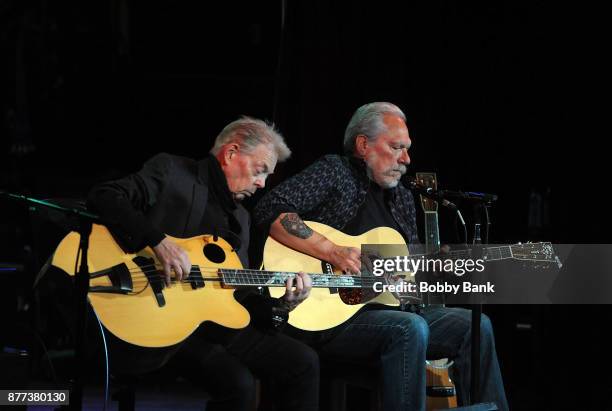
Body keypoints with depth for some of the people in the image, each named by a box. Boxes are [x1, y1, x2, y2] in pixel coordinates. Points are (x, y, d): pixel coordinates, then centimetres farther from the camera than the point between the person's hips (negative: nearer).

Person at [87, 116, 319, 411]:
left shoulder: (240, 217, 20)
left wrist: (282, 303, 0)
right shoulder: (171, 172, -2)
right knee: (238, 383, -27)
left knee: (304, 363, 0)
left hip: (217, 321, 8)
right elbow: (104, 197, -16)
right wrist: (159, 240, -28)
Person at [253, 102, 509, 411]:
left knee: (475, 325, -3)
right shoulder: (334, 173, -4)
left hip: (387, 306, 8)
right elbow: (270, 210, -18)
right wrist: (332, 252, -23)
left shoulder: (401, 197, 20)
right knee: (409, 329, -33)